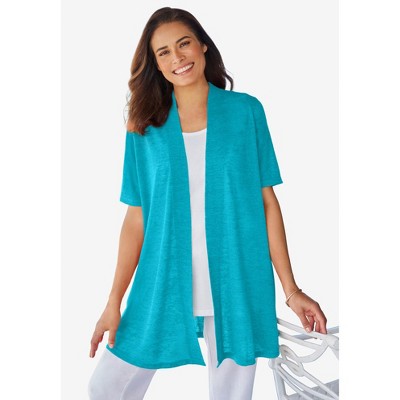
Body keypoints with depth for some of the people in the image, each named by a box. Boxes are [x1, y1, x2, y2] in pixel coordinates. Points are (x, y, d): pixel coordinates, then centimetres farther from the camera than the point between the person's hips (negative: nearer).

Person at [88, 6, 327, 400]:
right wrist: (114, 301, -2)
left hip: (235, 286, -1)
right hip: (163, 286, 2)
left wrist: (290, 289, -3)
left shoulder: (246, 111, 0)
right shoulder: (145, 127, 3)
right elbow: (136, 217, 2)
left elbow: (267, 201, 0)